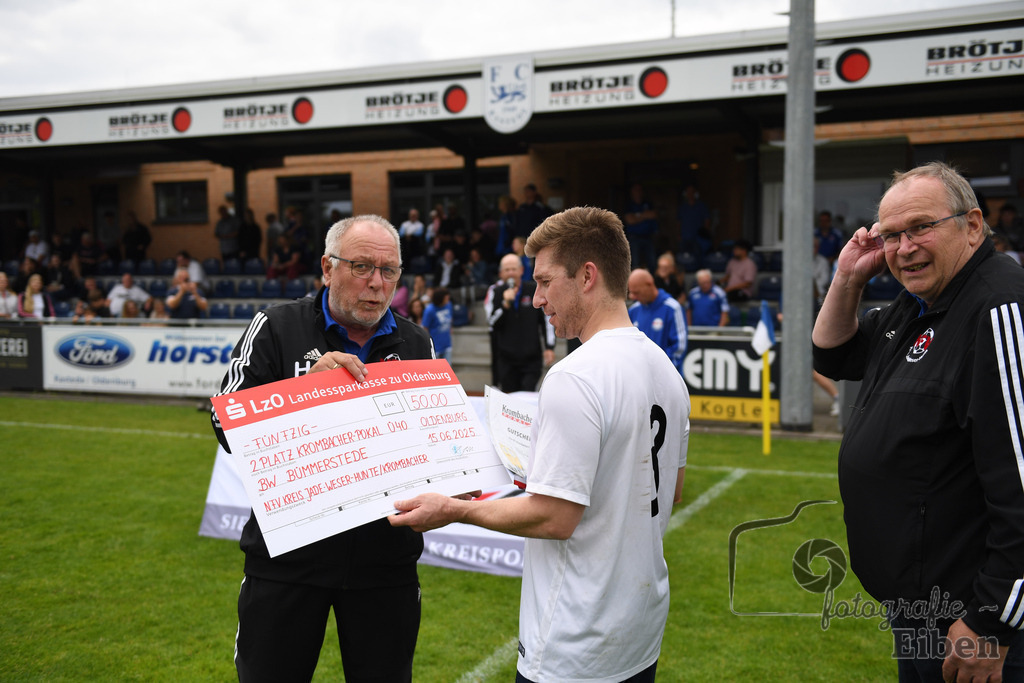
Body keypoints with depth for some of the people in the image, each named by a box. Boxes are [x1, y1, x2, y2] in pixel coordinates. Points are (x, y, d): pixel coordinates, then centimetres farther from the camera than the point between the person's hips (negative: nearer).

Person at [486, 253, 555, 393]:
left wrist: (549, 347, 2)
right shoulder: (494, 293, 2)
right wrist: (505, 304, -19)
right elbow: (492, 323, -5)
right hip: (506, 359, 1)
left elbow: (547, 319, 6)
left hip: (531, 359, -1)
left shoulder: (534, 290, 1)